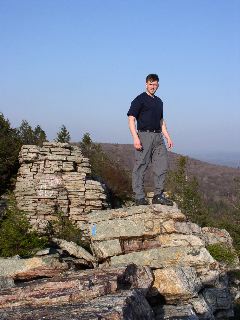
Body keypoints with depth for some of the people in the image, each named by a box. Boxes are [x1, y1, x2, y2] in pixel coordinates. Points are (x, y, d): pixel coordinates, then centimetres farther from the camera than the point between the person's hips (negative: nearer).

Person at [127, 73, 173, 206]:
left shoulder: (159, 101, 20)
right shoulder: (140, 99, -2)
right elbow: (131, 118, -9)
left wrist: (168, 137, 18)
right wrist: (135, 138, -20)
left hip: (158, 136, 7)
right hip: (144, 135, -7)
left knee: (162, 166, 3)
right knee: (140, 167, -4)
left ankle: (158, 195, 11)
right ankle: (139, 197, 1)